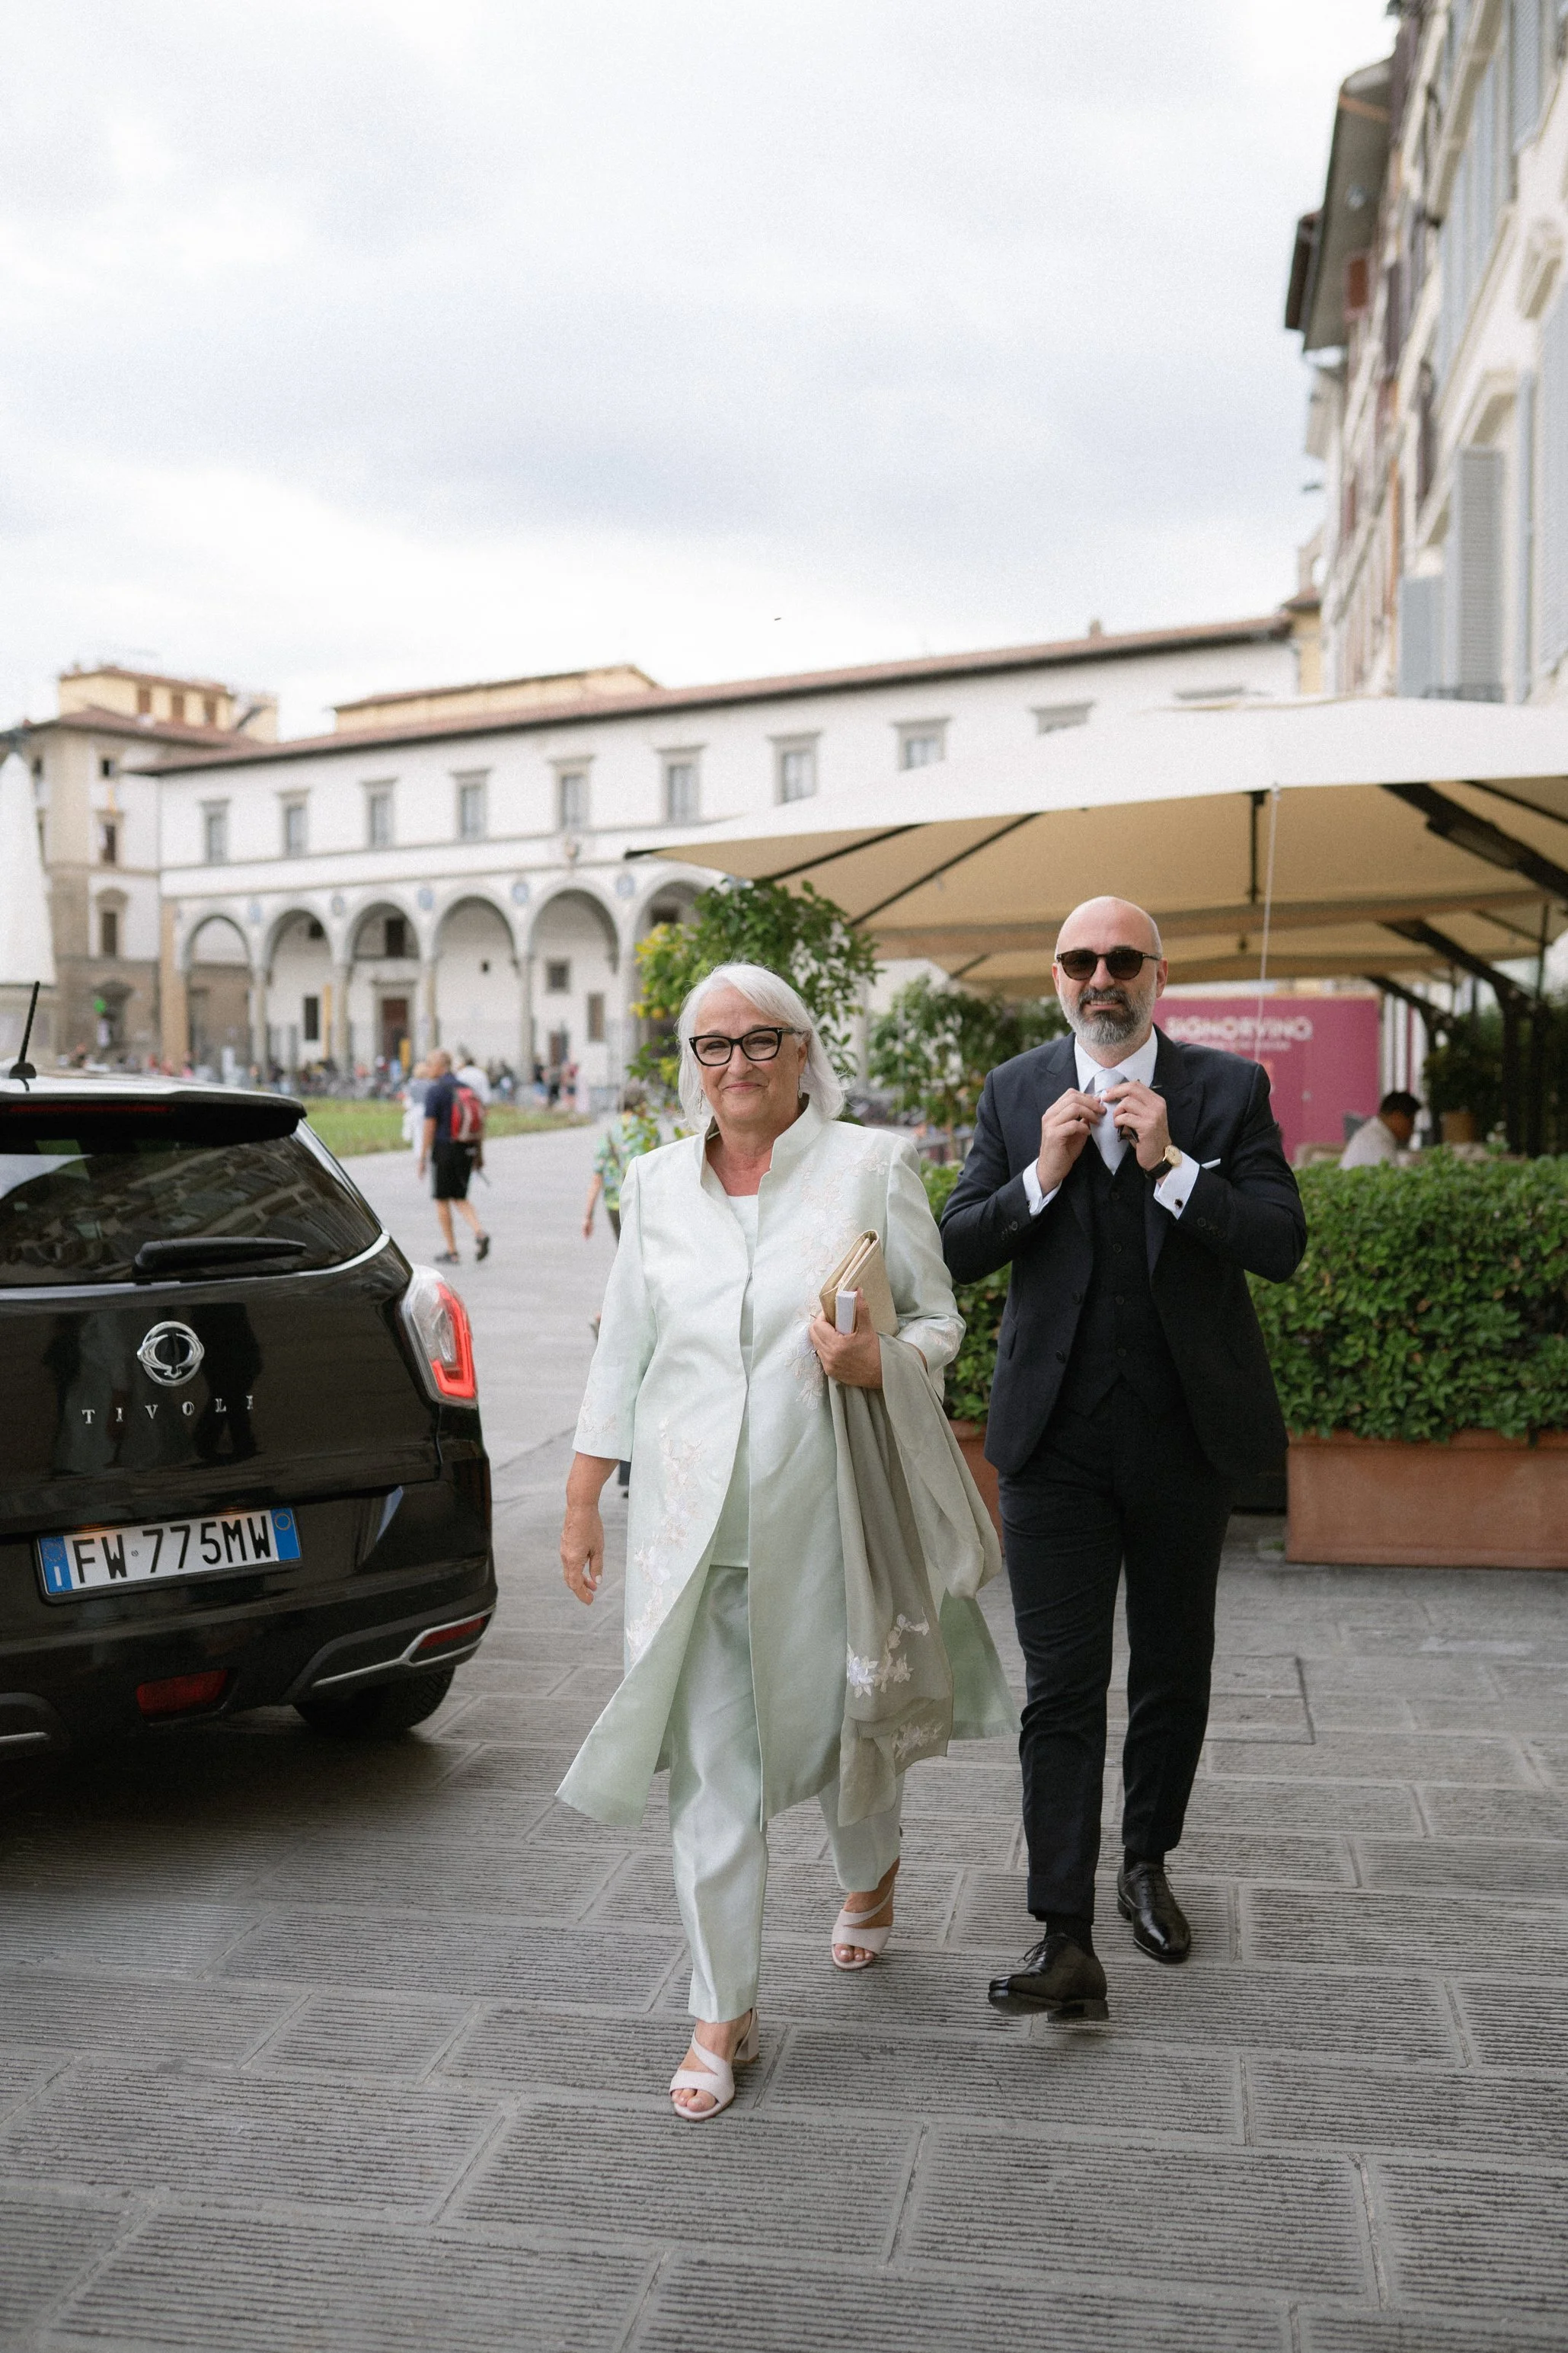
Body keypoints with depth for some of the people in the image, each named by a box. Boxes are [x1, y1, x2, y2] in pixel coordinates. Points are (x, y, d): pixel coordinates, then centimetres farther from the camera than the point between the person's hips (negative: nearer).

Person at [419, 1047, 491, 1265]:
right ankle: (479, 1234, -8)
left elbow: (430, 1125, -14)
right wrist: (480, 1153, 17)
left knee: (442, 1201, 7)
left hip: (444, 1149, -6)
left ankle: (451, 1251, 8)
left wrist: (423, 1157, -9)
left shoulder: (435, 1090, -10)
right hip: (467, 1150, 6)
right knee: (460, 1198, 16)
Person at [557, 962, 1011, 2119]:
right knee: (712, 1769, 1)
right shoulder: (657, 1181, 5)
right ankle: (725, 2012, 16)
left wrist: (879, 1360, -21)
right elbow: (622, 1350, 10)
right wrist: (582, 1501, 10)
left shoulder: (872, 1165, -3)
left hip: (825, 1512, -1)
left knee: (842, 1721, 16)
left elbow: (940, 1319, 2)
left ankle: (871, 1872, 50)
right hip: (692, 1522, 1)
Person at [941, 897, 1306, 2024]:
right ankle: (1067, 1941, 0)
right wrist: (1043, 1175, -16)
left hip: (1186, 1432, 1)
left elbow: (1282, 1244, -10)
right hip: (1057, 1436, 0)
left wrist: (1171, 1164, -21)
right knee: (1062, 1686, -3)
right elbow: (957, 1248, -1)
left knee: (1174, 1670, 16)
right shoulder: (1016, 1091, 4)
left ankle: (1147, 1862, 38)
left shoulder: (1230, 1088, -1)